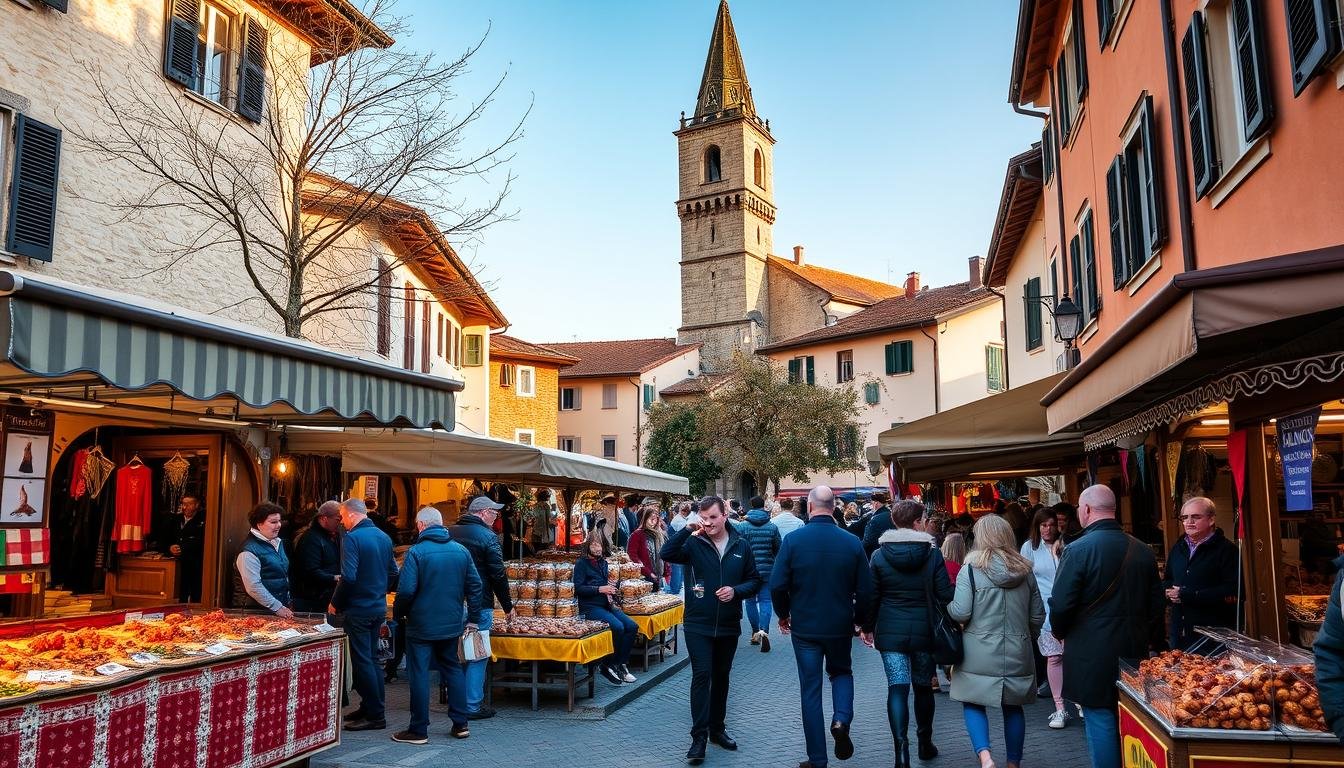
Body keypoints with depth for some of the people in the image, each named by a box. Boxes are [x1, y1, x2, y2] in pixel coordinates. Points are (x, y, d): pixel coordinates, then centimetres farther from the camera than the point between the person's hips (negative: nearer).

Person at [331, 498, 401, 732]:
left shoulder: (352, 538, -15)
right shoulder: (384, 537, 9)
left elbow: (348, 577, -22)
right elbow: (393, 573, 12)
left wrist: (335, 603, -9)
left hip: (358, 609, -8)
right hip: (379, 608, 8)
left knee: (362, 662, -1)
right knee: (370, 658, 17)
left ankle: (375, 715, 2)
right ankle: (370, 706, 24)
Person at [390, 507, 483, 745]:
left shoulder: (417, 552, -14)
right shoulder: (461, 551, 2)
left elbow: (406, 590, -19)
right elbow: (475, 585, 4)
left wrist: (398, 614, -1)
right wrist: (472, 617, 12)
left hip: (421, 625, -5)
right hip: (451, 625, 5)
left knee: (419, 674, 3)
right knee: (452, 669, 16)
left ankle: (418, 730, 9)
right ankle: (460, 724, 19)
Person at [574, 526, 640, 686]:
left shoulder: (603, 562, 18)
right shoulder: (581, 563, -3)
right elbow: (578, 588, -11)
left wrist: (611, 589, 8)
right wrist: (600, 589, -18)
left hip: (606, 605, 7)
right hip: (590, 607, -7)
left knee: (632, 626, -11)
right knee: (618, 627, -27)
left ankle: (620, 664, -1)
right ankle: (606, 665, -10)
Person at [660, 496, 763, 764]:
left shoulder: (741, 546, 0)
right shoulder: (694, 543, -6)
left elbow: (755, 580, 5)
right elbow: (667, 554, -23)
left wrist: (736, 591, -14)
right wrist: (688, 529, -29)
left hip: (729, 626, 3)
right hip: (698, 624, -3)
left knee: (721, 677, 15)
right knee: (702, 676, -7)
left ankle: (717, 729, 29)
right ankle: (699, 736, -1)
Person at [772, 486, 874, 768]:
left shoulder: (793, 540, -12)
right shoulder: (852, 542, -8)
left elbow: (777, 585, -12)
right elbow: (865, 590, -5)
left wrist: (784, 614, 7)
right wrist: (859, 619, 13)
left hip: (804, 627, -1)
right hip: (840, 626, 1)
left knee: (810, 690, 9)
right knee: (841, 672, 26)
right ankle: (841, 719, -2)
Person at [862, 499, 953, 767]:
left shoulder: (879, 556, -2)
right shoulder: (933, 554, -5)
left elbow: (871, 596, 1)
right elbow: (944, 594, -5)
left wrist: (868, 627, 12)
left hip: (891, 631, 0)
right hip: (924, 631, 1)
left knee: (897, 688, -2)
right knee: (923, 686, 16)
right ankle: (925, 743, 31)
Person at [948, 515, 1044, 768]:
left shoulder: (972, 568, -10)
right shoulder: (1025, 570, 3)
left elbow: (960, 613, -14)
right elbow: (1038, 616, 9)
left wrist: (948, 606, 7)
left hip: (980, 652, -4)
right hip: (1018, 653, 4)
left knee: (973, 703, 6)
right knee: (1013, 707, 16)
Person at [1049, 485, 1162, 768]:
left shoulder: (1078, 549, -16)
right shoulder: (1143, 551, 3)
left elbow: (1060, 605, -18)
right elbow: (1156, 604, 9)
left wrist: (1060, 633, 2)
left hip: (1092, 657, -6)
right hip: (1134, 652, 6)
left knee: (1101, 723, 3)